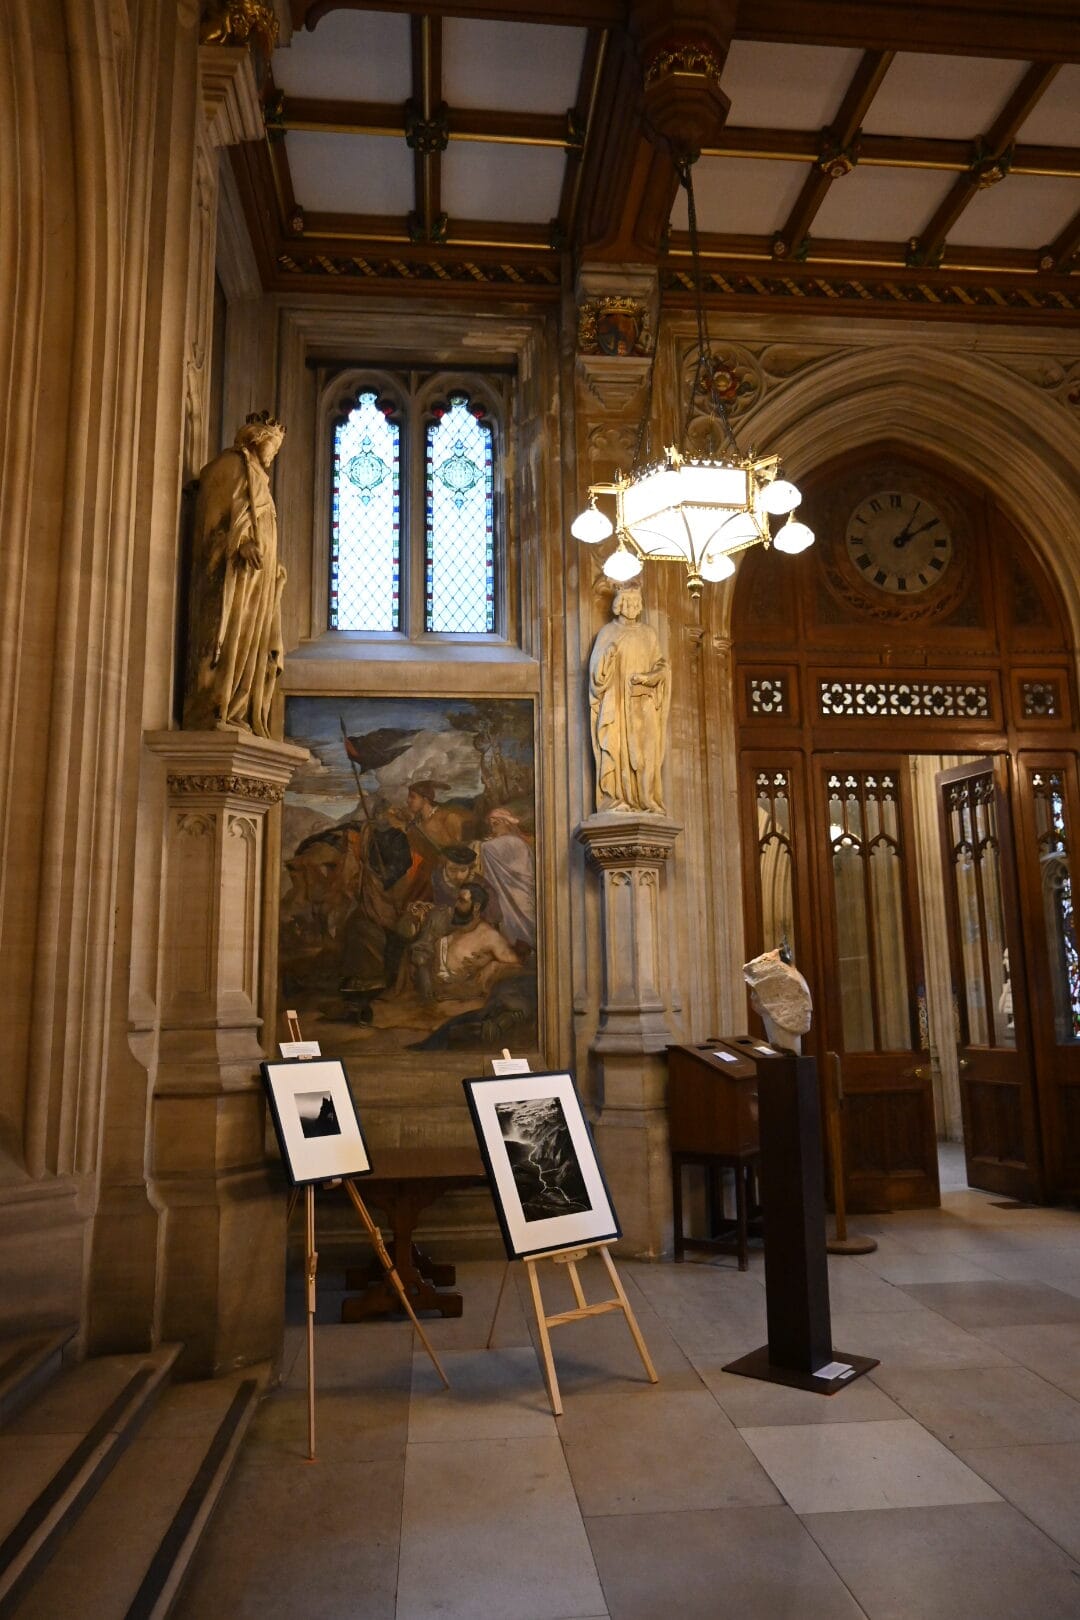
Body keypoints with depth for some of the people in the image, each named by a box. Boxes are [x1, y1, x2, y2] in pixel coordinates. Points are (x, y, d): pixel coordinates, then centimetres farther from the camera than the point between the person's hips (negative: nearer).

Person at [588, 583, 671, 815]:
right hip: (616, 702, -2)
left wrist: (647, 677, -8)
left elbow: (662, 667, 11)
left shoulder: (649, 633, 15)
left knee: (646, 750, -7)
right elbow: (597, 669, 1)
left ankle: (649, 801, -7)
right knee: (617, 749, -11)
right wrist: (610, 651, -16)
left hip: (644, 703, 2)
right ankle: (617, 799, -14)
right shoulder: (608, 632, 8)